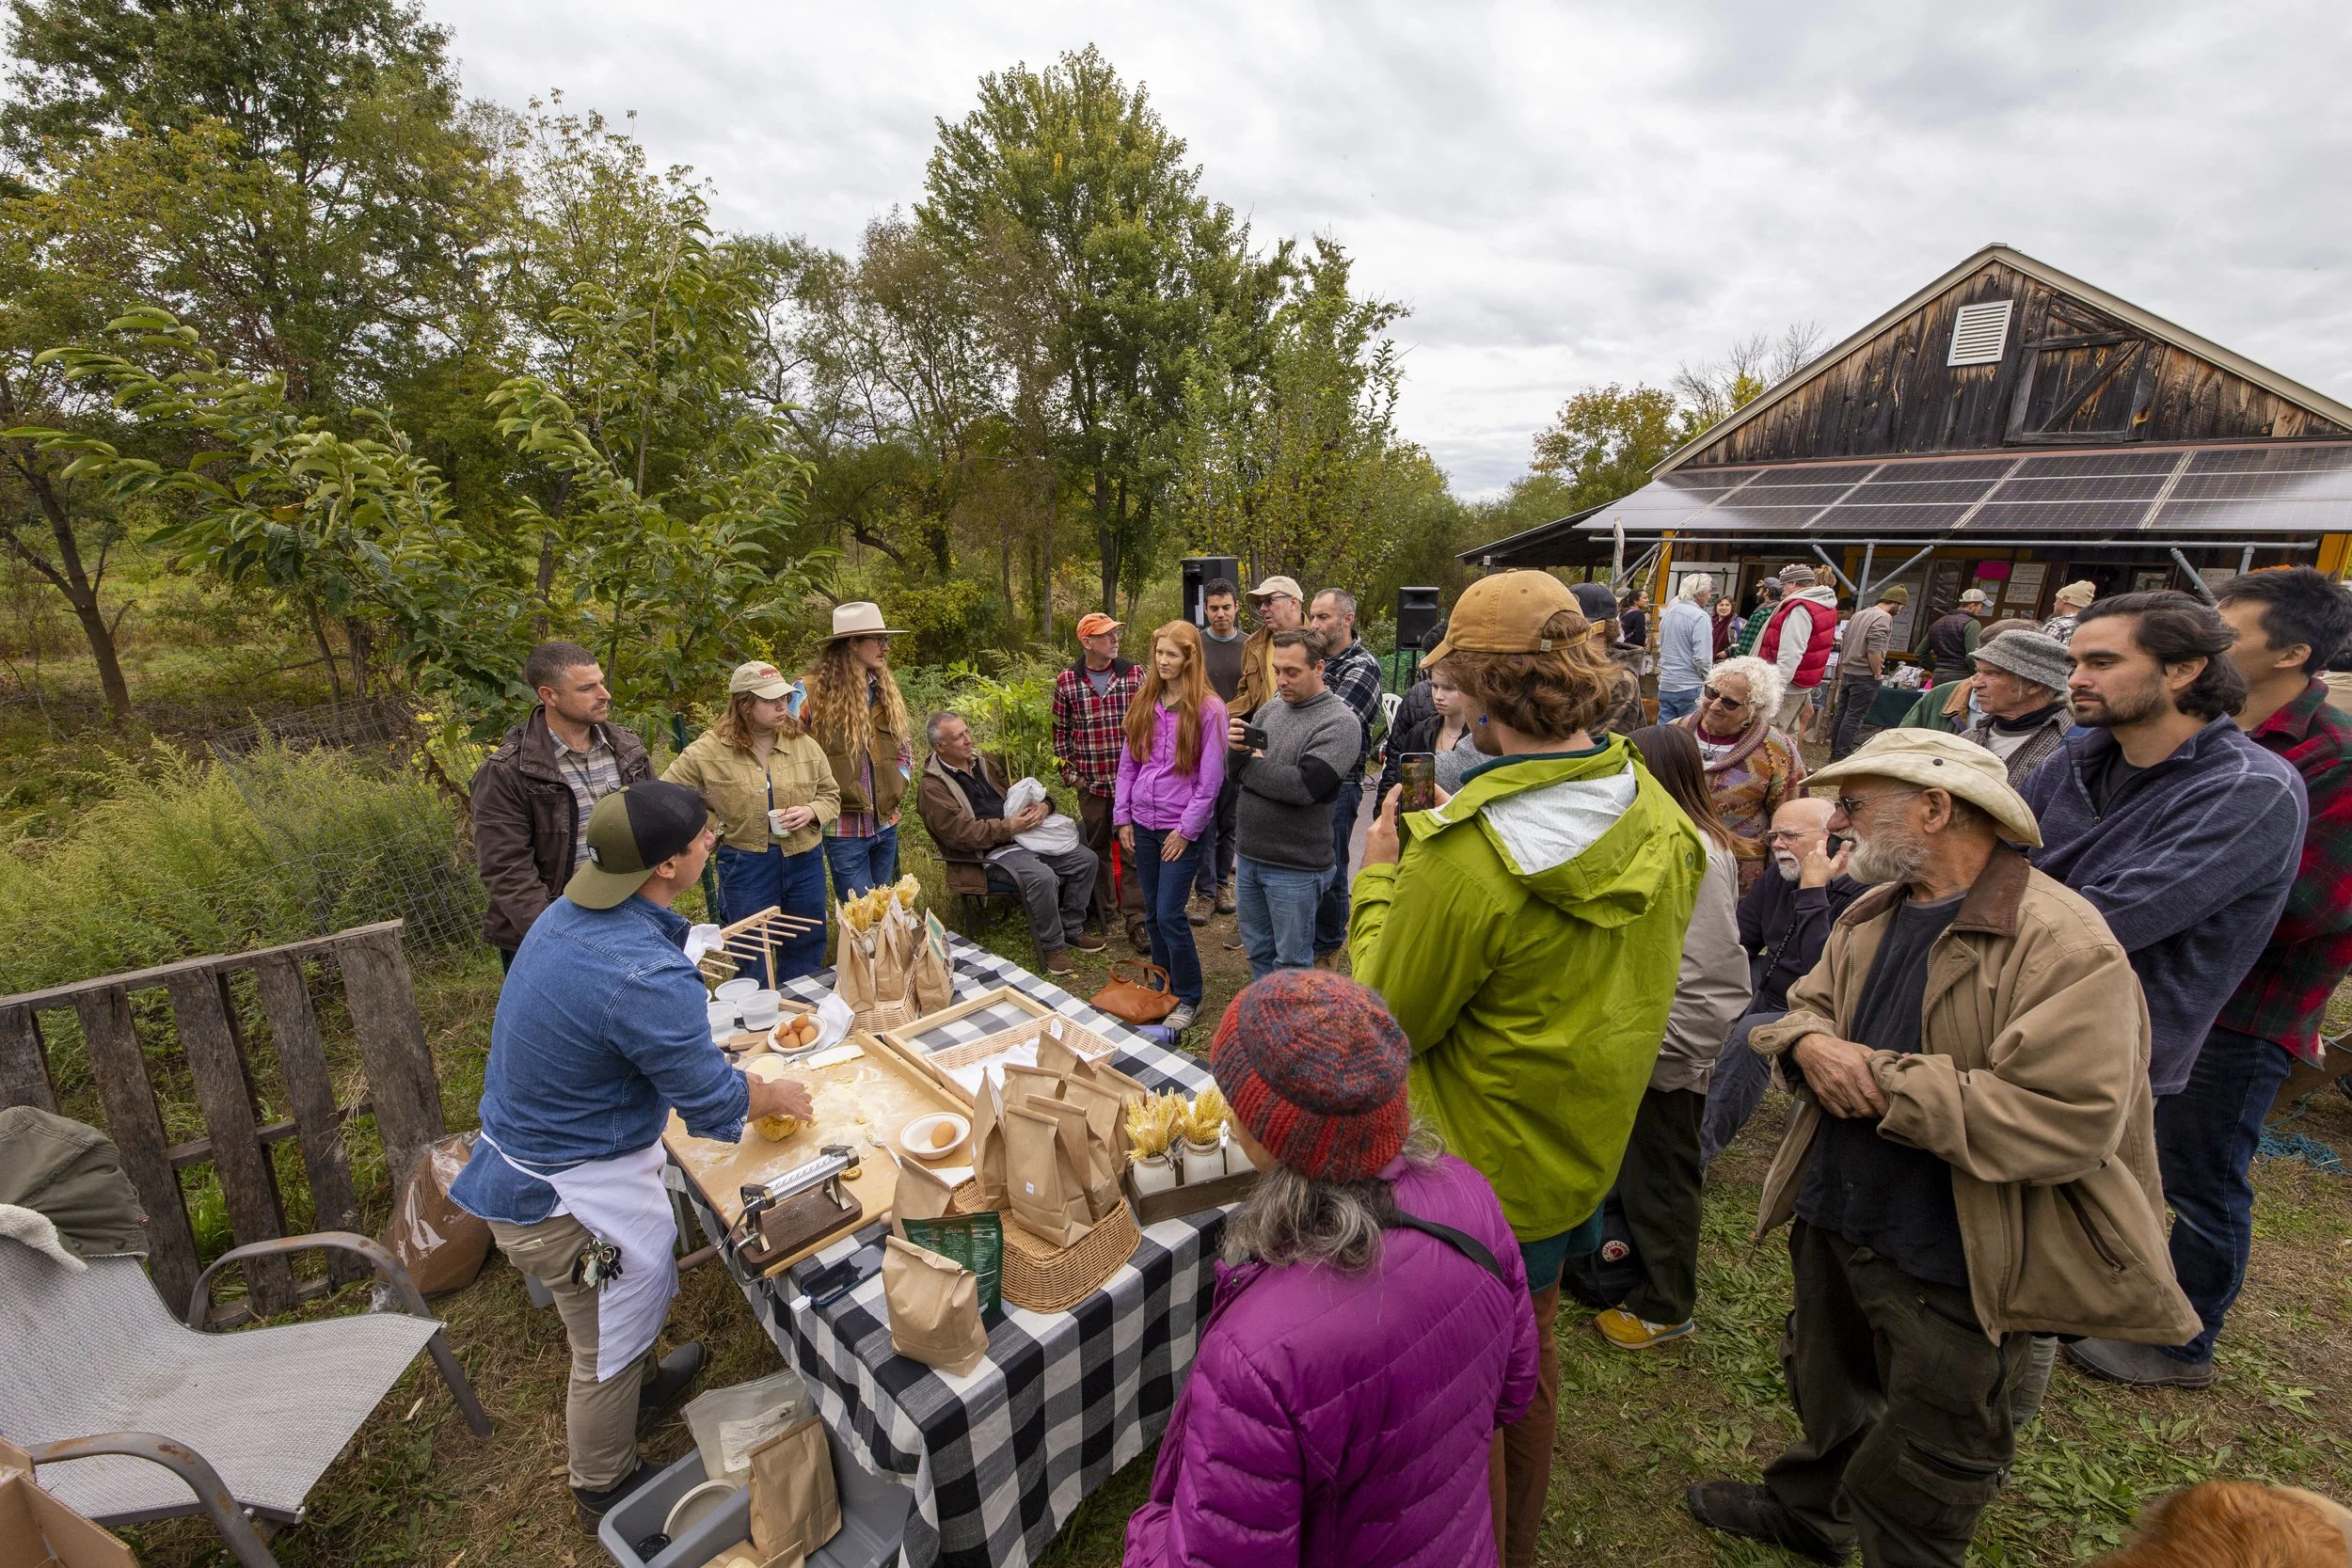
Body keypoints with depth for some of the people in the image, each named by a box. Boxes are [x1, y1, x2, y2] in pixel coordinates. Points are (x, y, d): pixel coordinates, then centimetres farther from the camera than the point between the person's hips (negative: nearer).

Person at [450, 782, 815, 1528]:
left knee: (620, 1313, 34)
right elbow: (714, 1106, -24)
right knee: (607, 1347, 18)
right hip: (568, 1196, -9)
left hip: (525, 1151, 9)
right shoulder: (647, 980, -36)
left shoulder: (570, 913, -7)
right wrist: (776, 1096, -4)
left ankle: (637, 1385, 60)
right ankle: (605, 1490, 43)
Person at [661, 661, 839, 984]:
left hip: (804, 861, 3)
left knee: (806, 957, 15)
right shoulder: (709, 750, -8)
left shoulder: (803, 744, 0)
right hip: (745, 865, -3)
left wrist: (811, 811, -10)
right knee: (754, 963, 11)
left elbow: (831, 795, 9)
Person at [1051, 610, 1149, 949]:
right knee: (1096, 849, 15)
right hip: (1091, 782, 1)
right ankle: (1101, 913, 32)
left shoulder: (1133, 674, -1)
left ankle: (1136, 922, 5)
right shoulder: (1066, 681, 0)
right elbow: (1061, 731, 9)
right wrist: (1069, 772, 4)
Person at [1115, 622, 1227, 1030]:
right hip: (1143, 824, 5)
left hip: (1181, 828, -5)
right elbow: (1128, 762, 10)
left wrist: (1187, 830, -11)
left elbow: (1210, 778, -11)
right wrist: (1123, 817, 6)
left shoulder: (1208, 709, -11)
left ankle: (1188, 998, 15)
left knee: (1169, 915, -4)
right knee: (1153, 912, 14)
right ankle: (1163, 986, 31)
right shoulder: (1144, 702, 6)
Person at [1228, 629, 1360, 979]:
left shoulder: (1339, 722, -12)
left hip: (1295, 869, -6)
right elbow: (1234, 769, 8)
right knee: (1258, 953, 19)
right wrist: (1237, 749, -15)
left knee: (1290, 963, 7)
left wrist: (1252, 764, -9)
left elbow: (1303, 786, -24)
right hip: (1250, 857, 6)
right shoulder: (1269, 709, 8)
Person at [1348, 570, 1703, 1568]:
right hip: (1587, 1150, 8)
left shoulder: (1466, 856, -33)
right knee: (1529, 1358, 30)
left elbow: (1387, 1022, -20)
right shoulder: (1657, 815, -6)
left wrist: (1379, 879, -8)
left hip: (1485, 1174, -8)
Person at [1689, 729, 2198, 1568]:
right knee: (1826, 1395, 30)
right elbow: (1805, 1003, 11)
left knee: (1923, 1471, 17)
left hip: (1952, 1264, -7)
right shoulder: (1872, 915, 2)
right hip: (1833, 1221, 7)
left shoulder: (2065, 944, -23)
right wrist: (1810, 1043, -12)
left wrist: (1882, 1079, -25)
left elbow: (2067, 1122, -29)